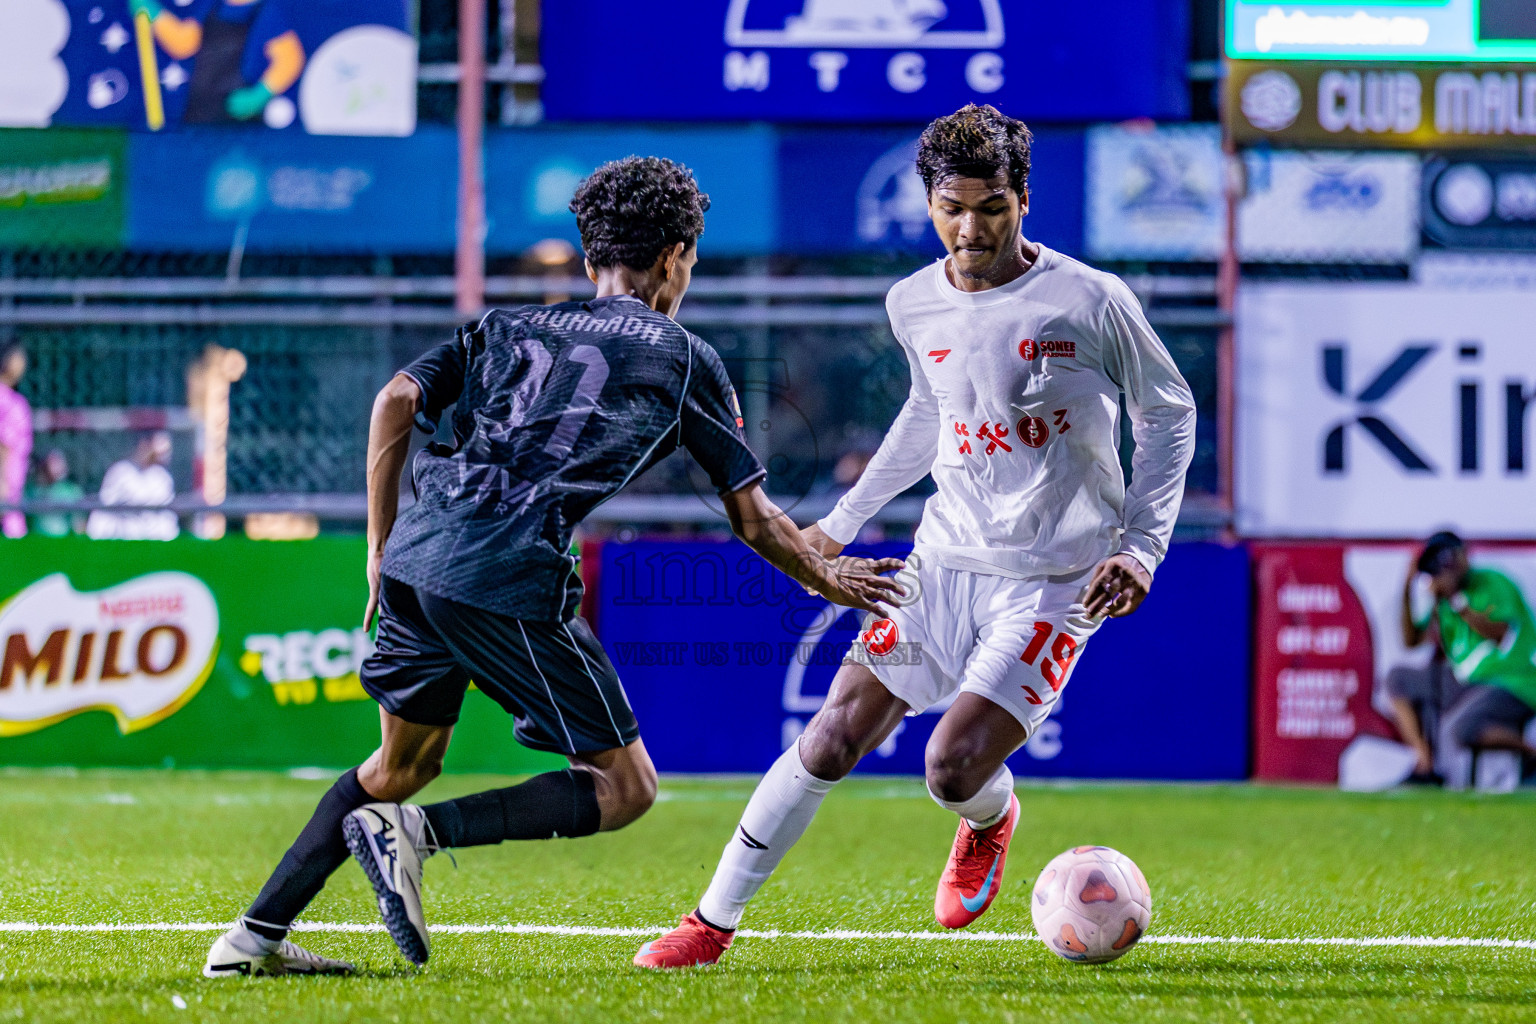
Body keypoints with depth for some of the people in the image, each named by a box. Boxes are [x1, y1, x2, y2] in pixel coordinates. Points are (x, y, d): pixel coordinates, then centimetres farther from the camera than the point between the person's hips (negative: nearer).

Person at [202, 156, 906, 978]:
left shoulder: (509, 327, 25)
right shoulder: (685, 360, 14)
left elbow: (397, 399, 9)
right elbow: (754, 522, 16)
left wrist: (381, 548, 14)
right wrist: (830, 581, 34)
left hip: (417, 556, 6)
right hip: (512, 581, -6)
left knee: (402, 766, 25)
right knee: (625, 787, 3)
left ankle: (253, 937, 18)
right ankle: (417, 834, -14)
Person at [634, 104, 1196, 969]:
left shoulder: (1091, 302, -12)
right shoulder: (914, 305, 2)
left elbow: (1170, 413, 1)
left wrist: (1142, 545, -7)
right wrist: (845, 522, 25)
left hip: (1055, 584, -4)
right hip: (945, 562, 4)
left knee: (954, 768, -17)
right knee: (832, 740, -5)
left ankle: (990, 821, 22)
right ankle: (715, 922, 6)